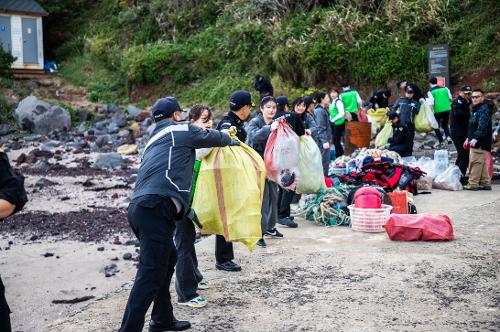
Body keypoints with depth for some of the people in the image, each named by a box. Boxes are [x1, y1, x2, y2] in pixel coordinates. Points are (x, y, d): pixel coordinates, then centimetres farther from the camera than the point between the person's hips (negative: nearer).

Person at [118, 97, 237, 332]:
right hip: (155, 209, -9)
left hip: (139, 206, 9)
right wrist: (231, 140, 41)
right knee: (151, 276, -10)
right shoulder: (180, 130, 9)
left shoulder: (153, 141, 31)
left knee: (168, 257, 23)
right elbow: (212, 137, 21)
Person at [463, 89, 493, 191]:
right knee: (482, 163, 14)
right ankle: (486, 183, 20)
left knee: (475, 162, -8)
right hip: (475, 141, 11)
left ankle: (473, 184, -5)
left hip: (480, 142, -11)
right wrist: (468, 138, 24)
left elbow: (482, 126, -24)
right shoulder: (475, 109, 21)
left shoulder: (484, 110, -13)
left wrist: (475, 138, -29)